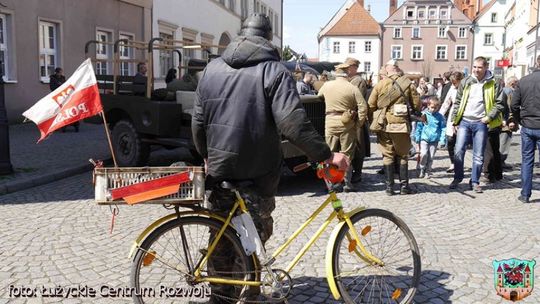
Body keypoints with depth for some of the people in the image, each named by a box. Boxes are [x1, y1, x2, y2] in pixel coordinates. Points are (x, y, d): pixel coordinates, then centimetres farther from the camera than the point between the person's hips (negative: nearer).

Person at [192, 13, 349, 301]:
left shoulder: (212, 68, 6)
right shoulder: (273, 70, -10)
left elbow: (198, 120, 9)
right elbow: (292, 122, -22)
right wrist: (326, 155, -17)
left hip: (220, 168, 4)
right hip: (258, 170, -4)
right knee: (256, 232, 10)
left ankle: (220, 293, 26)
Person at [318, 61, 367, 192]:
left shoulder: (327, 86, 0)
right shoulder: (353, 88, -8)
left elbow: (319, 96, 20)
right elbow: (363, 108, -11)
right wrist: (358, 124, -2)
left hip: (330, 123, 2)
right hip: (347, 125, -1)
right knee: (347, 154, 8)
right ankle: (347, 183, 10)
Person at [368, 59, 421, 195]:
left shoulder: (380, 84, 1)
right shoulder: (408, 84, -1)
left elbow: (371, 105, 1)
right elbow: (416, 105, 0)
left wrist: (373, 122, 13)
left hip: (384, 124, 1)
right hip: (401, 124, -1)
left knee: (387, 156, 8)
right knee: (403, 155, 12)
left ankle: (389, 187, 9)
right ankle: (404, 186, 14)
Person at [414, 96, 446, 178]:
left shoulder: (440, 117, 2)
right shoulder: (423, 115, -1)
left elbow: (443, 129, 4)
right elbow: (419, 127, 3)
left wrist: (442, 140, -3)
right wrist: (417, 137, 1)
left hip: (434, 140, 1)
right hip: (424, 138, -1)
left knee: (431, 156, 5)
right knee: (424, 154, -14)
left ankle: (428, 171, 19)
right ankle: (422, 169, 5)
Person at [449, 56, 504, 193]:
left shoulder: (493, 84, 1)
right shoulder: (465, 82, 5)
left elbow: (499, 104, 2)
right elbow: (458, 102, 9)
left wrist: (489, 117, -8)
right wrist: (455, 121, 5)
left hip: (481, 123, -1)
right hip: (464, 121, 1)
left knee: (478, 155, 3)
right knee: (458, 151, -3)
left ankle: (475, 182, 14)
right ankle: (457, 177, 13)